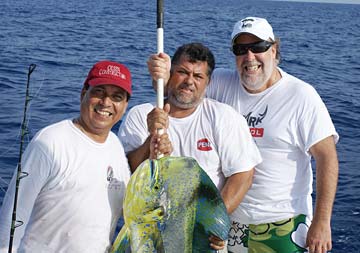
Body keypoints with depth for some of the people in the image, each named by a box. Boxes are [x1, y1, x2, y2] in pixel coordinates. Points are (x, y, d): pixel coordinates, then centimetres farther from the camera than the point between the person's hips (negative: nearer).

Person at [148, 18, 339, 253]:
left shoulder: (302, 96, -12)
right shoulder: (222, 84, 0)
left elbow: (327, 157, -12)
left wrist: (322, 222, -16)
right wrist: (163, 74, -29)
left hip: (281, 224, -3)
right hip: (226, 217, 4)